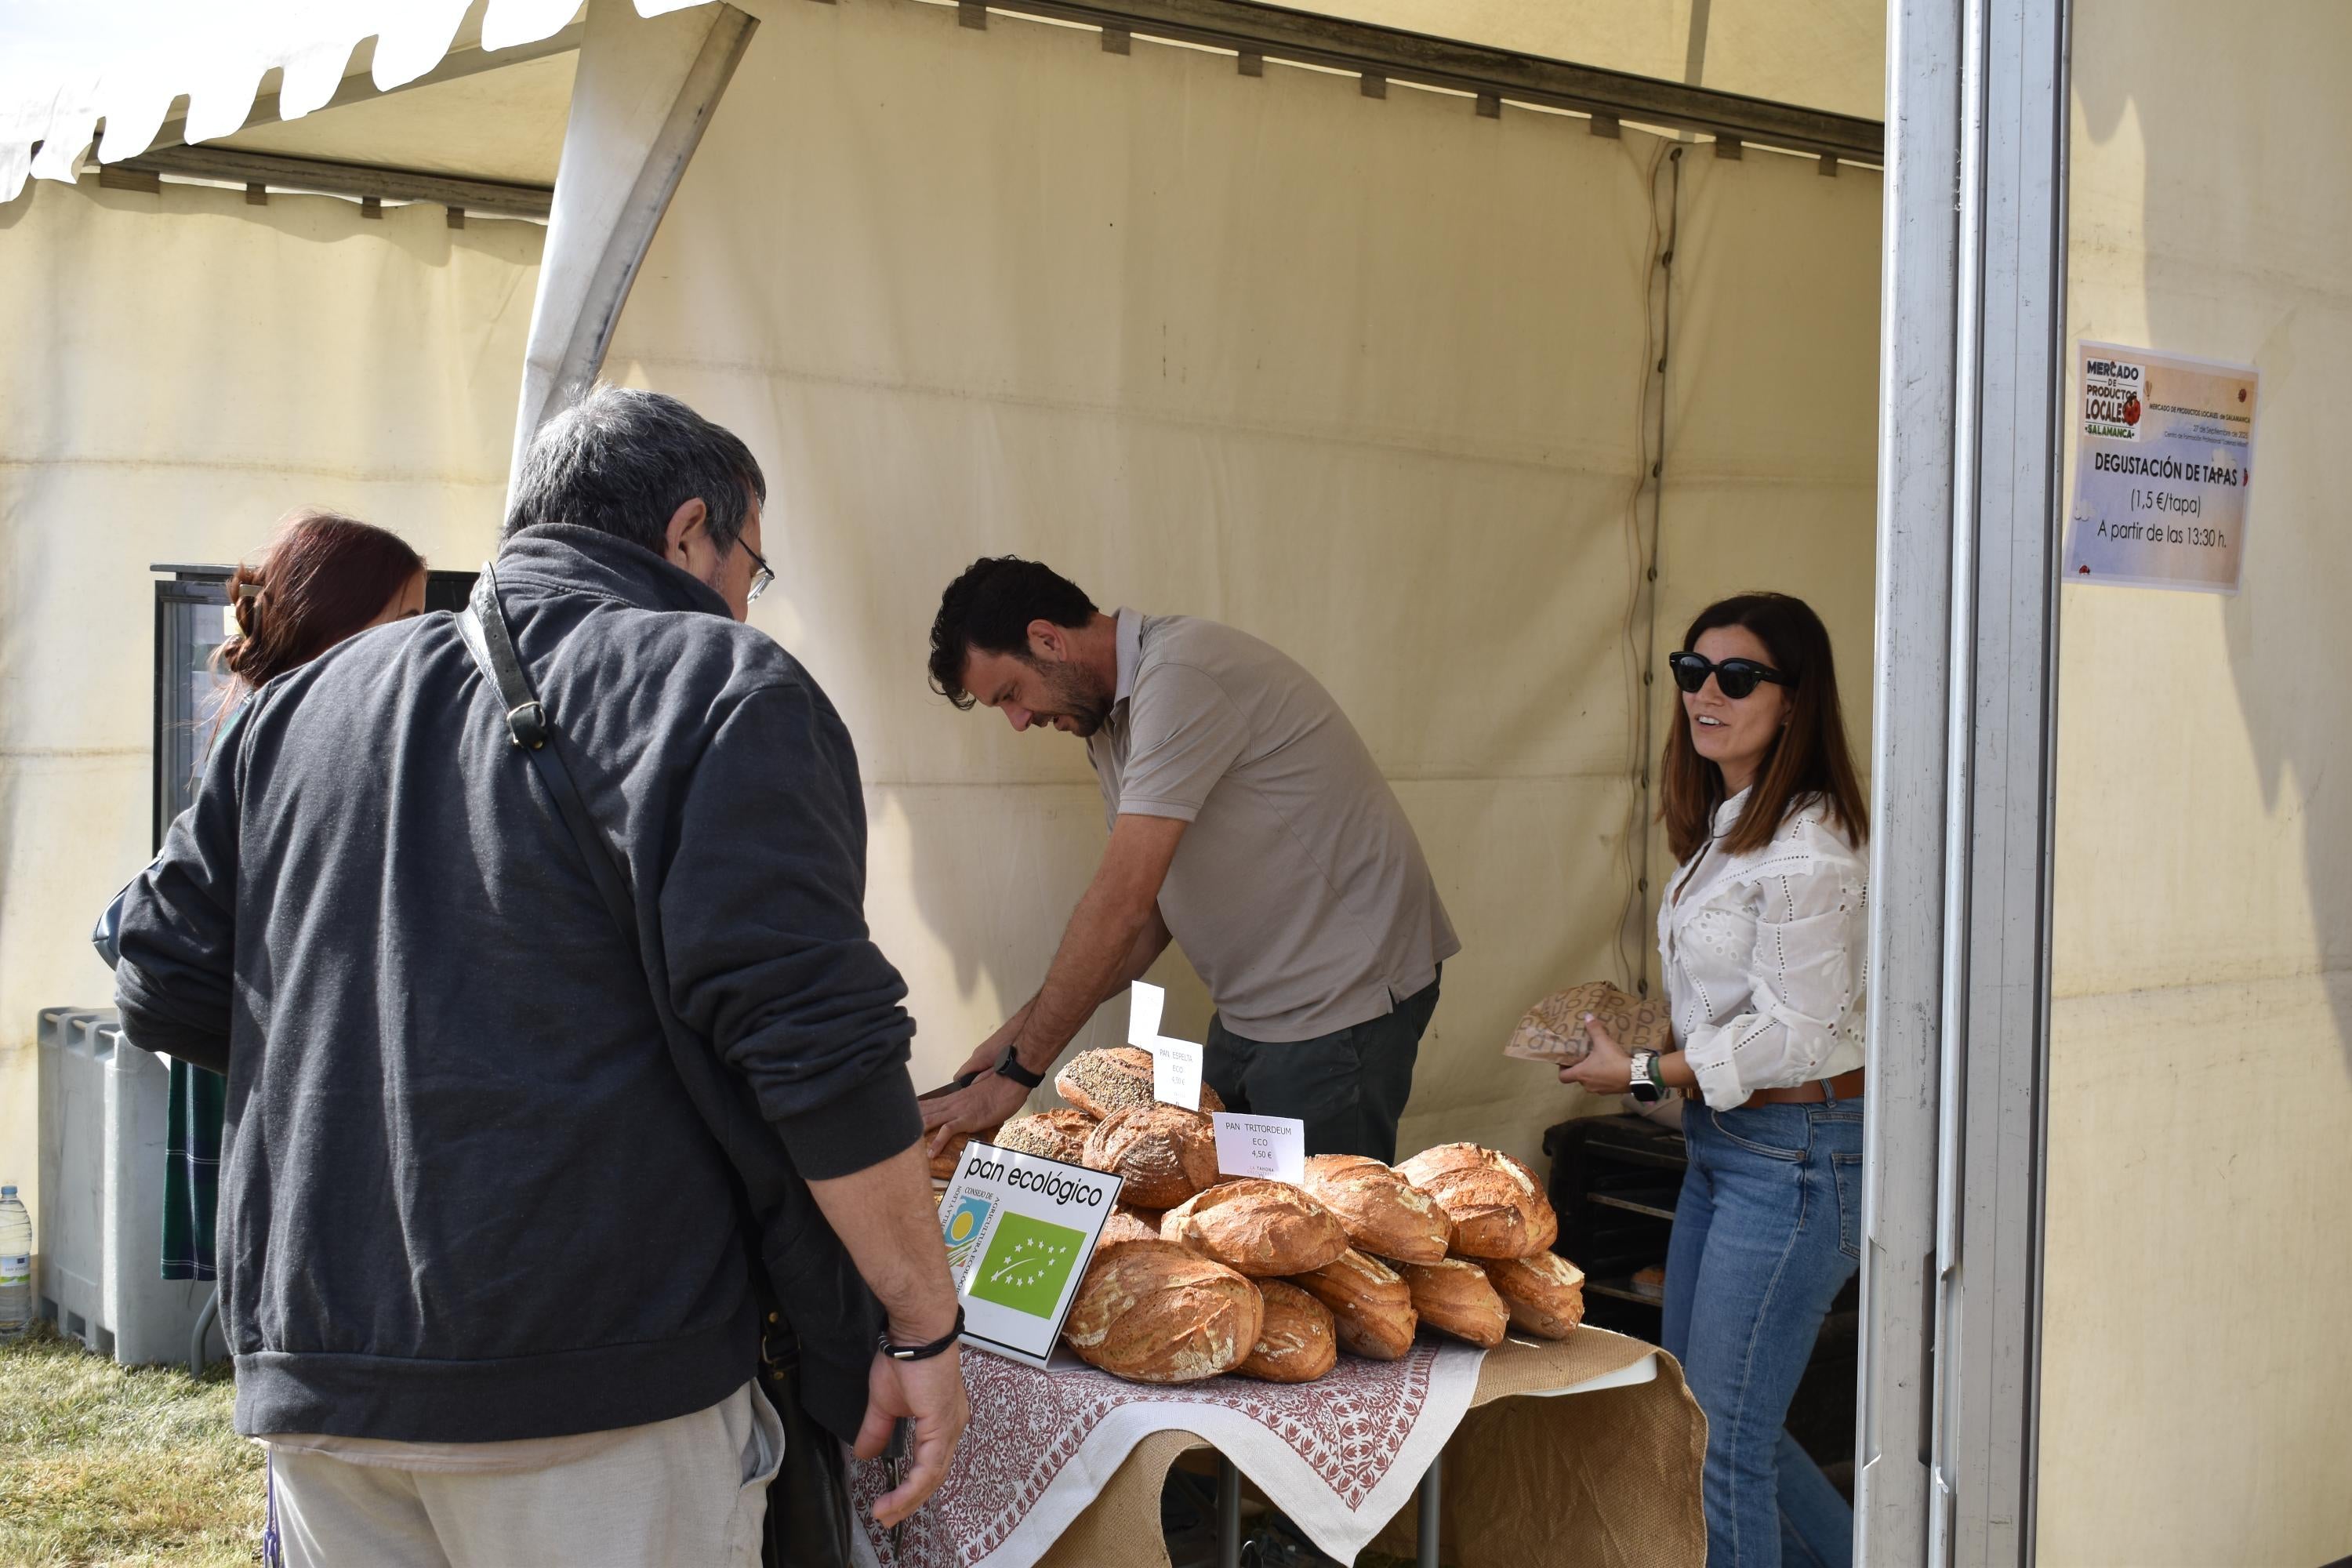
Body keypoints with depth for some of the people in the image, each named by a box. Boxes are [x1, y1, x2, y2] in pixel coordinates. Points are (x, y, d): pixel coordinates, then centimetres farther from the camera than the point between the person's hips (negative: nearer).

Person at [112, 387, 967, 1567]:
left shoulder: (303, 703, 14)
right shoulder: (721, 686, -6)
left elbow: (168, 996, 15)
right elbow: (819, 1044, -15)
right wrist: (927, 1330, -8)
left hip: (307, 1379, 6)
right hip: (597, 1386, -6)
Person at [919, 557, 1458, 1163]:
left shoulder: (1180, 678, -21)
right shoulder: (1110, 715, 10)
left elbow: (1124, 902, -25)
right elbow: (1150, 912, 11)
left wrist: (1018, 1073, -20)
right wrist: (1025, 1031, 2)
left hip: (1341, 1004, -9)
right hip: (1253, 1013, 9)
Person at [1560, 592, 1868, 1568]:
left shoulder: (1808, 846, -20)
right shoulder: (1726, 823, 11)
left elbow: (1793, 1034, -21)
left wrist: (1643, 1075, -13)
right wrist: (1643, 1054, 6)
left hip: (1795, 1155, -10)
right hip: (1725, 1143, 10)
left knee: (1723, 1437, -2)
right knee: (1695, 1406, 18)